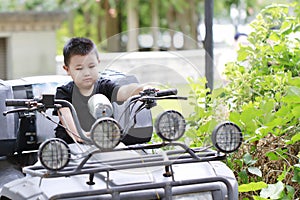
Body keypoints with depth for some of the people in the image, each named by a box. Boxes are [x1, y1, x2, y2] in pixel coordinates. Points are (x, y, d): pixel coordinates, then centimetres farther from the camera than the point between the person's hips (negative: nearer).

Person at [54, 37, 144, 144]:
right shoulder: (64, 92, -3)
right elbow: (65, 116, -22)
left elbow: (124, 92, -21)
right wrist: (77, 134, -44)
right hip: (70, 142, 0)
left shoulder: (104, 86, 0)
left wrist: (142, 88, -45)